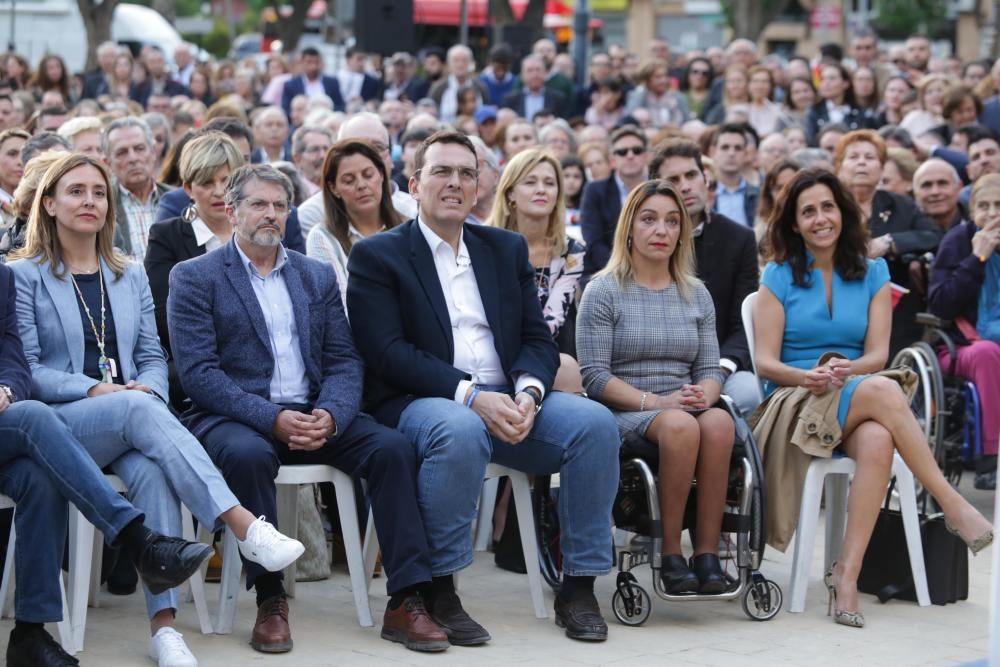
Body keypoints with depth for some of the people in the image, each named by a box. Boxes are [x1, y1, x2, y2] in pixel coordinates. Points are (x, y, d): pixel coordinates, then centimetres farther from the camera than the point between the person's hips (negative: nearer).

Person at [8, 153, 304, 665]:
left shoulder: (130, 277, 21)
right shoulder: (24, 276, 7)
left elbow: (152, 357, 15)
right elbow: (25, 368, -2)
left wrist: (148, 389, -9)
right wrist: (96, 391, -17)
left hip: (128, 419, 4)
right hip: (57, 425, -3)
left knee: (152, 469, -34)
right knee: (138, 408, -36)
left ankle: (163, 623, -41)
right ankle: (245, 526, -48)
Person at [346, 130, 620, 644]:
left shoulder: (507, 249, 19)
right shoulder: (376, 256, 3)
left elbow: (538, 339, 12)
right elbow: (388, 353, -9)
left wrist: (528, 393, -12)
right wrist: (471, 396, -20)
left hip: (509, 402, 5)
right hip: (421, 403, -5)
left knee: (595, 422, -21)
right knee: (461, 431, -38)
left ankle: (578, 587, -13)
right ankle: (439, 591, -25)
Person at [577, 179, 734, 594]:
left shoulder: (696, 295, 18)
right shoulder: (604, 291, 3)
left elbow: (711, 369, 13)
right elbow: (595, 376, -5)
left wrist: (702, 396, -11)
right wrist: (655, 401, -17)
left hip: (684, 408, 4)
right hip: (624, 415, -4)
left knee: (719, 421, -32)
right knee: (679, 426, -37)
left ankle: (708, 552, -30)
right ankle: (671, 556, -28)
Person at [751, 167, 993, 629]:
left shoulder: (873, 274, 13)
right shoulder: (779, 277, 7)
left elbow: (877, 355, 4)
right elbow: (765, 362, 0)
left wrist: (845, 369, -18)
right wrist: (809, 376, -21)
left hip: (858, 405, 2)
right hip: (795, 403, -2)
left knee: (878, 442, -37)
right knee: (884, 391, -34)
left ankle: (848, 573, -38)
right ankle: (952, 504, -30)